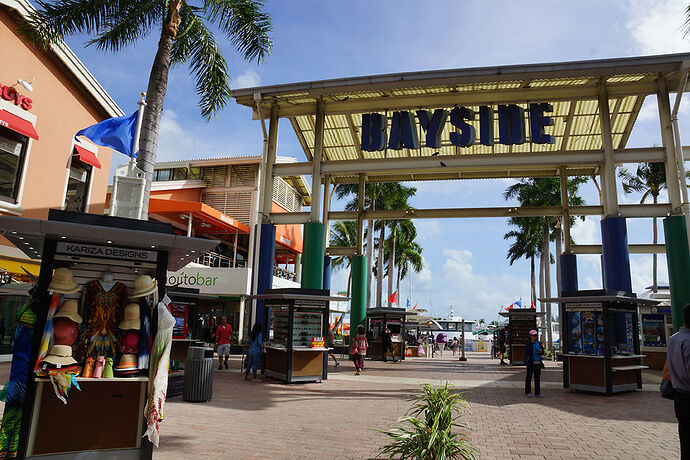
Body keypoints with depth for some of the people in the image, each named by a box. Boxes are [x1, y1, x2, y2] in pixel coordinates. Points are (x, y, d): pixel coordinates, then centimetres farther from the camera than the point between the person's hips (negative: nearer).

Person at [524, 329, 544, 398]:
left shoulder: (538, 342, 11)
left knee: (537, 378, 9)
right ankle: (528, 392, 11)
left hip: (538, 363, 6)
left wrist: (541, 351, -4)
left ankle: (537, 393, 15)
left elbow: (542, 350, 15)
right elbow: (527, 350, -19)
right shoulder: (528, 343, -7)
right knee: (529, 377, 3)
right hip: (531, 363, -6)